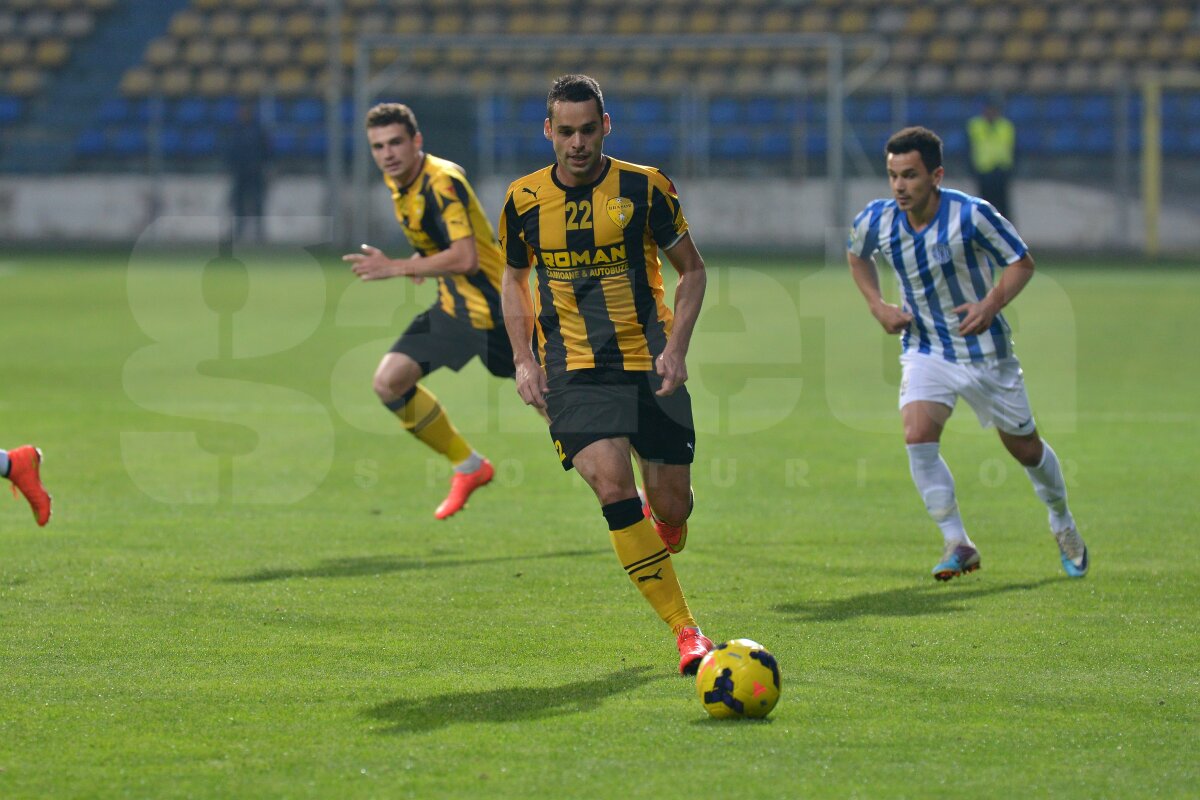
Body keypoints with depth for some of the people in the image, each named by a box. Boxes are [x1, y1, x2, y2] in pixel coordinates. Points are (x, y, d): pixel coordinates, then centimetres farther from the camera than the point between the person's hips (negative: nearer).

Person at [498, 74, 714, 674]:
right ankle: (685, 631, -17)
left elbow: (691, 269, 7)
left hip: (648, 363, 0)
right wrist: (523, 359, 5)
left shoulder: (643, 188, -3)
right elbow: (514, 279, 18)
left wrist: (675, 347, -6)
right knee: (612, 482, -22)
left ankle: (662, 542, 39)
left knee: (671, 504, -2)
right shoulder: (524, 200, 2)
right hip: (572, 371, 0)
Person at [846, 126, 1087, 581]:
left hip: (985, 351, -2)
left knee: (1025, 448, 11)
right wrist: (877, 306, -1)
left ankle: (1063, 524, 41)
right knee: (918, 435, -22)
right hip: (925, 351, 2)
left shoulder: (972, 215, -21)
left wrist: (991, 304, -24)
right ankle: (957, 544, -11)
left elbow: (1021, 262, -9)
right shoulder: (875, 222, -10)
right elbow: (858, 256, 14)